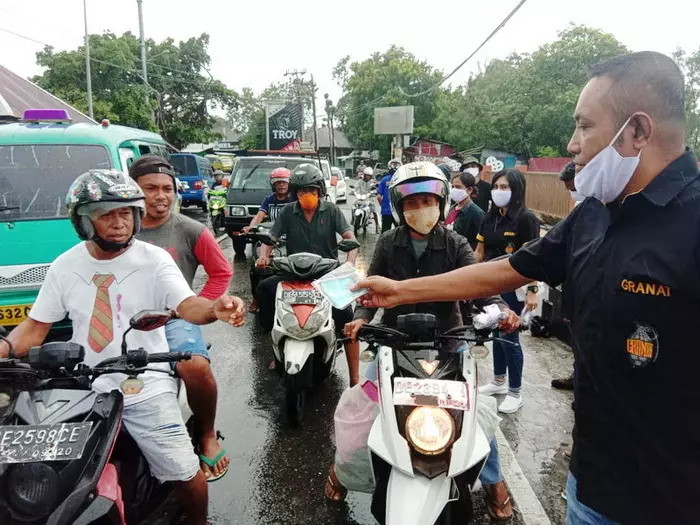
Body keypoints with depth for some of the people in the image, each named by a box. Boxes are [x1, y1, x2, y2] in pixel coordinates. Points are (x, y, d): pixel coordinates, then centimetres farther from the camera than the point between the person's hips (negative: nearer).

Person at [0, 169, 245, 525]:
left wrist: (215, 308, -42)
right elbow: (36, 326, 9)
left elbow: (187, 305, -19)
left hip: (146, 390, -3)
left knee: (186, 475, -3)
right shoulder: (65, 266, 4)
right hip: (85, 391, 3)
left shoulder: (154, 259, -6)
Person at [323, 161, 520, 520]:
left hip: (447, 338, 0)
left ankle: (493, 480, 29)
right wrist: (361, 317, -24)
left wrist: (499, 309, -35)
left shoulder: (455, 245, -4)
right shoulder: (388, 244, -2)